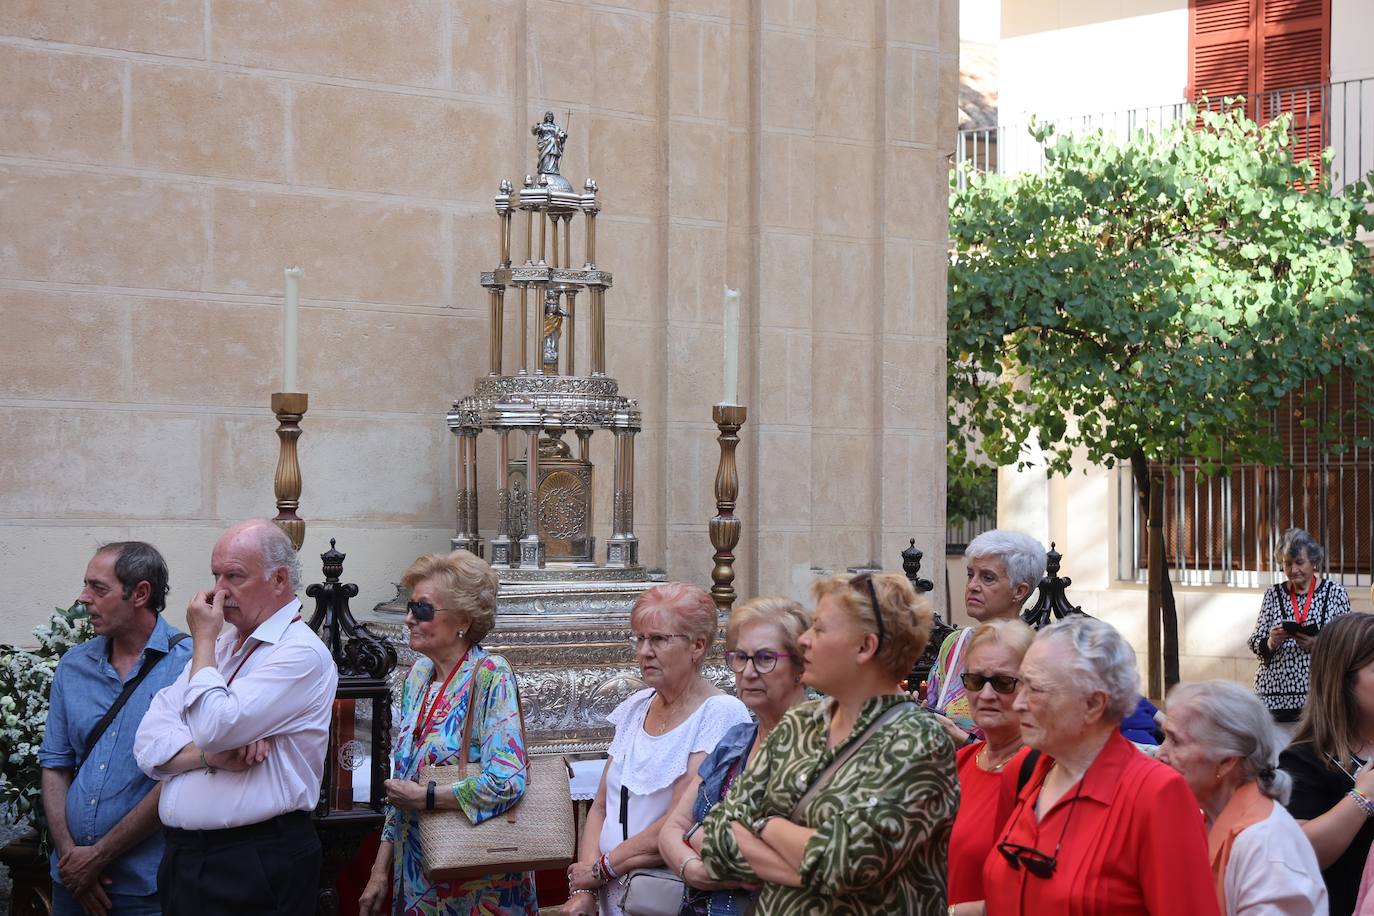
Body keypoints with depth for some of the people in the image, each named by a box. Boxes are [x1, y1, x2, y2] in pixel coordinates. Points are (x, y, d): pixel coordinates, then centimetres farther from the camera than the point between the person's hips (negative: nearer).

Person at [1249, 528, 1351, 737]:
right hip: (1274, 693, 1)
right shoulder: (1274, 595, 10)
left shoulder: (1335, 593, 5)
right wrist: (1271, 642, -11)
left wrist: (1318, 644, -13)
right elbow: (1255, 644, 11)